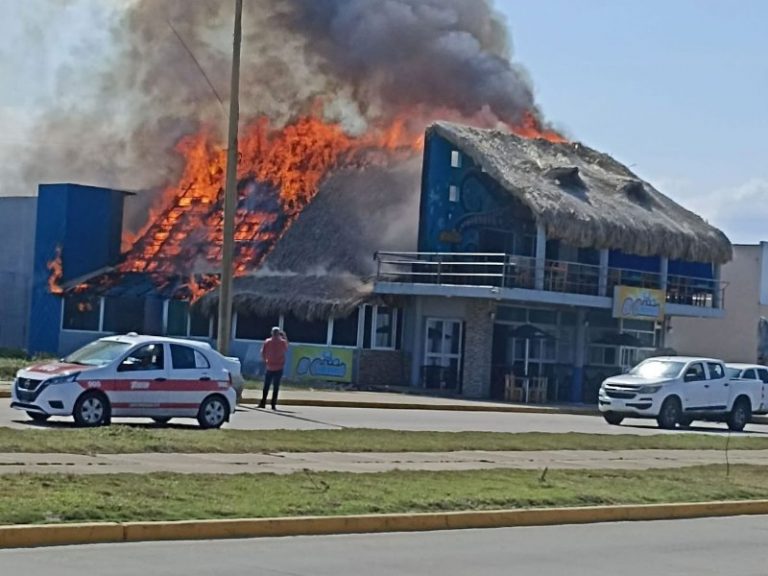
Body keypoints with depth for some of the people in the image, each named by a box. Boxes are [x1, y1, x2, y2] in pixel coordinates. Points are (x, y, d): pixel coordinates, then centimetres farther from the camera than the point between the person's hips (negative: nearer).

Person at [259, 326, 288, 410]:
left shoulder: (267, 342, -3)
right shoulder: (283, 342, -4)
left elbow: (263, 353, -6)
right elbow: (286, 349, 16)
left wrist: (265, 361, 10)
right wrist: (285, 337, 16)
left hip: (270, 367, 1)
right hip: (279, 368, -1)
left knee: (266, 386, 10)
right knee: (276, 387, 1)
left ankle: (263, 403, 8)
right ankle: (273, 405, -2)